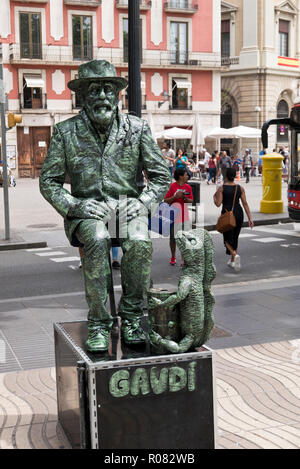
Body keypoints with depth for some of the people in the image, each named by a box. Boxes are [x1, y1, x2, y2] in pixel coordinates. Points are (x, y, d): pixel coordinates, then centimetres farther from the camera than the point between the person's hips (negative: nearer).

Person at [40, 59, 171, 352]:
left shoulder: (137, 128, 3)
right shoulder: (65, 132, 2)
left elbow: (162, 175, 8)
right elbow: (48, 182, 5)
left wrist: (142, 202, -9)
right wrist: (73, 206, -12)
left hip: (128, 205, 1)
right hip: (86, 209, 0)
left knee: (139, 242, -33)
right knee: (97, 240, -35)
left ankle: (131, 317, -14)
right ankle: (98, 323, -22)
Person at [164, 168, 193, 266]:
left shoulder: (188, 187, 5)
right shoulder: (172, 186, -6)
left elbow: (191, 201, 7)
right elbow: (166, 200, -6)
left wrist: (185, 198, -12)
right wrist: (175, 196, -19)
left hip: (184, 216, 2)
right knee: (173, 237, 8)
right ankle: (173, 257, 22)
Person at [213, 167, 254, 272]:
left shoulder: (221, 188, -7)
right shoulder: (240, 188, 2)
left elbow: (218, 204, -11)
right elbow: (245, 204, -1)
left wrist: (214, 197, 11)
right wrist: (250, 218, -1)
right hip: (239, 213, 4)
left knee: (227, 239, 6)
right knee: (235, 238, 18)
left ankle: (235, 255, -22)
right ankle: (232, 261, 24)